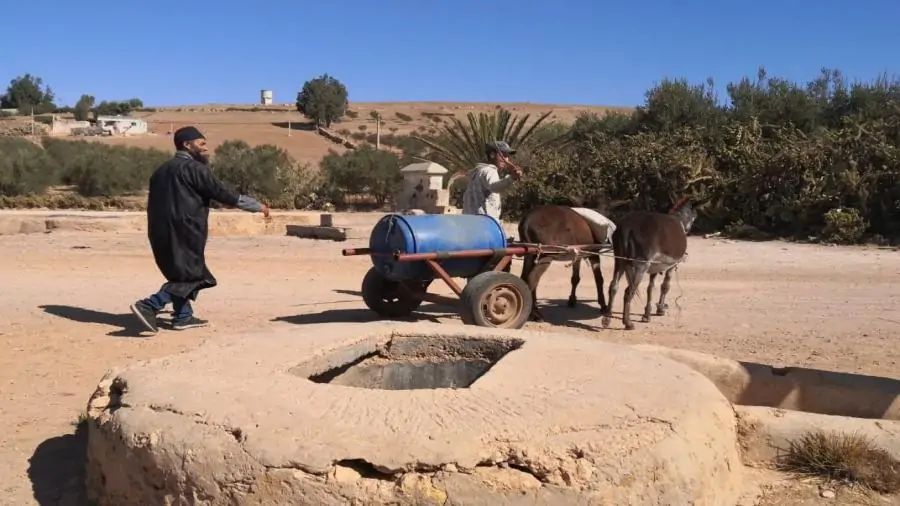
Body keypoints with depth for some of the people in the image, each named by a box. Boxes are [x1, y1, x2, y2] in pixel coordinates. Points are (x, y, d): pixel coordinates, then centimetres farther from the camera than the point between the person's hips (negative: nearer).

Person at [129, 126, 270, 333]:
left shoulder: (161, 170, 18)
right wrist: (258, 206, -3)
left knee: (180, 273, 18)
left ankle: (183, 317, 20)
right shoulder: (194, 168, -8)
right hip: (184, 232, -9)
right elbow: (223, 193, -11)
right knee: (190, 275, -4)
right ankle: (148, 306, -15)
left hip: (161, 231, 9)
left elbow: (153, 203, 20)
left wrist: (157, 232, 26)